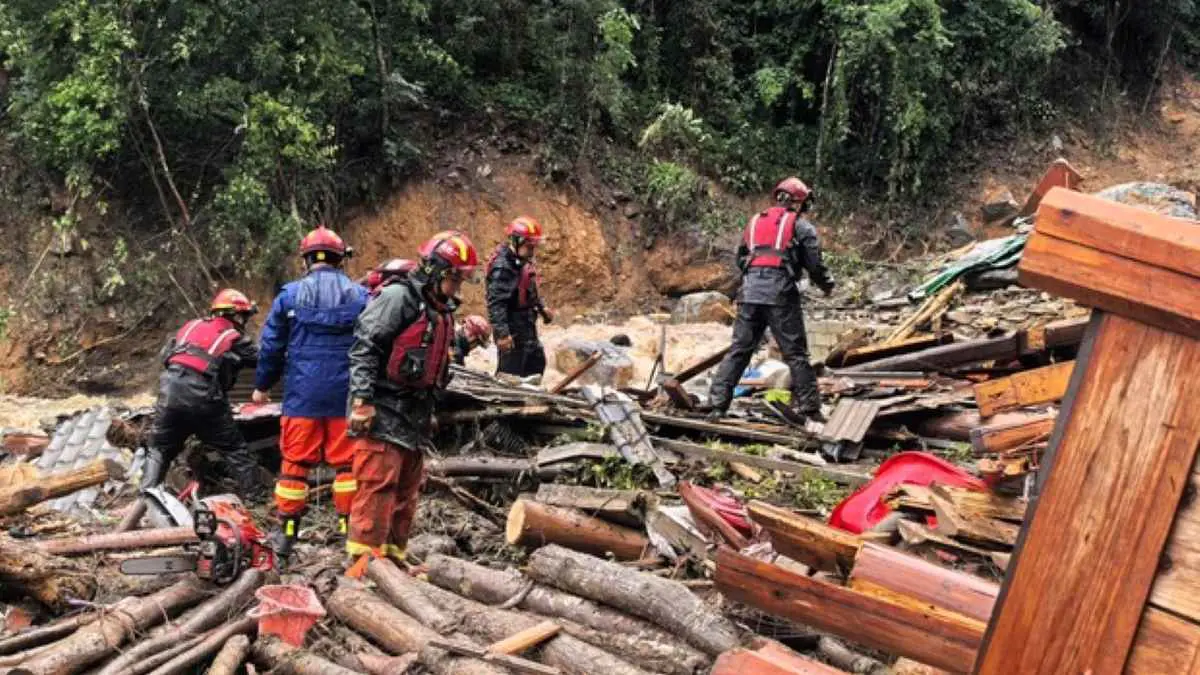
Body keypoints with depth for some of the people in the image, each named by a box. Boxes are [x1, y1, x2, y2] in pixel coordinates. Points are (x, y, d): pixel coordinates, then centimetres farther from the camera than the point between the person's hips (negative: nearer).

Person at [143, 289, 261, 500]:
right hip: (203, 398, -4)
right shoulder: (235, 338, 7)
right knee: (236, 449, 11)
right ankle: (253, 496, 13)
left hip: (170, 392, 4)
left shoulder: (191, 326, 19)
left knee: (159, 449, 20)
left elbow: (165, 355, 23)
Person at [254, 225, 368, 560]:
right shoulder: (360, 296, 2)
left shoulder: (289, 295, -1)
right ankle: (351, 525, 10)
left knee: (295, 461, 8)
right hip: (347, 395, 0)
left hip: (302, 394, 0)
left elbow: (272, 345, 4)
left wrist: (262, 385, 16)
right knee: (347, 462, 8)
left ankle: (286, 532, 13)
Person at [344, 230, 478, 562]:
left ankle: (394, 555, 20)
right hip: (383, 413, -9)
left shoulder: (442, 310, 16)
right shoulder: (399, 297, -12)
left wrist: (429, 412, 22)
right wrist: (362, 400, -22)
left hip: (414, 415, 9)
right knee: (378, 487, -9)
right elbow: (364, 347, -17)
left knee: (406, 491, 12)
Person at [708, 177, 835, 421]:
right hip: (781, 294, -4)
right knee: (796, 354, 2)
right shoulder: (800, 225, 5)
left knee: (739, 350, 8)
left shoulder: (754, 221, 20)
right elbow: (814, 264, 3)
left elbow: (740, 259, 23)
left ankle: (718, 405, 4)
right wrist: (828, 284, 21)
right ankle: (809, 408, 4)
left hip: (749, 293, 4)